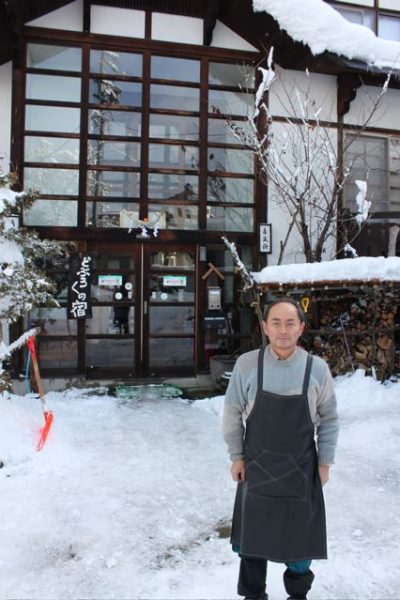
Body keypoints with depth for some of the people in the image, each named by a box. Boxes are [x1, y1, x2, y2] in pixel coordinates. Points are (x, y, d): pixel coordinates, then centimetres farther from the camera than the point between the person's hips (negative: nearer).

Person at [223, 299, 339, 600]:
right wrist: (237, 456, -2)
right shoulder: (247, 364, -14)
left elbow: (329, 419, 0)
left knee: (300, 534, 17)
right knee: (252, 534, 16)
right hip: (256, 465, 0)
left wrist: (324, 461, 1)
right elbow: (232, 413, -3)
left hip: (301, 468, 1)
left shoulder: (317, 368, -12)